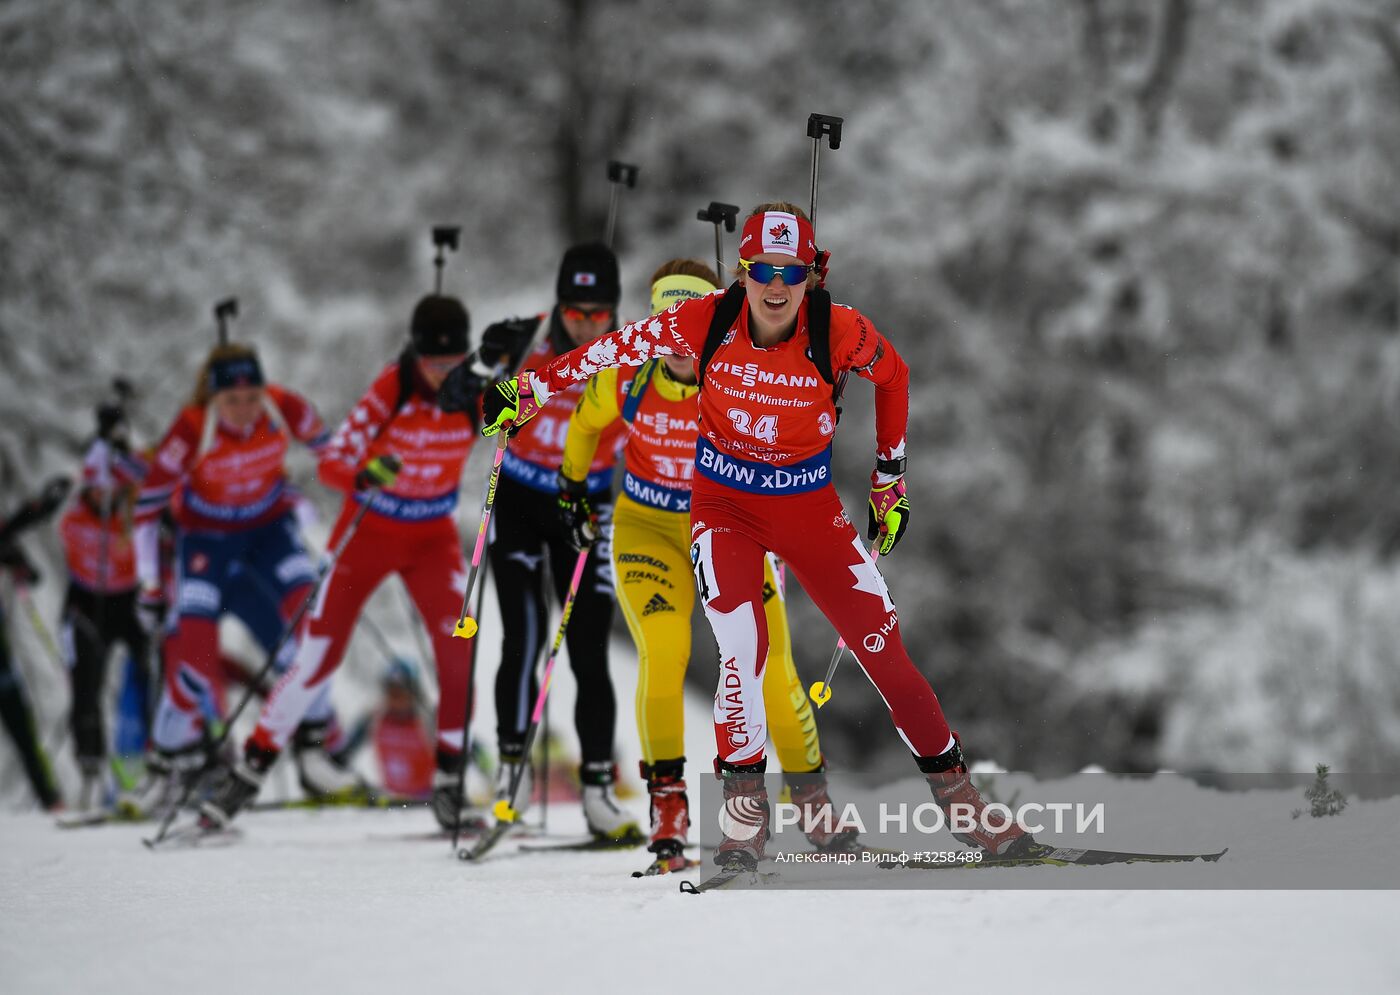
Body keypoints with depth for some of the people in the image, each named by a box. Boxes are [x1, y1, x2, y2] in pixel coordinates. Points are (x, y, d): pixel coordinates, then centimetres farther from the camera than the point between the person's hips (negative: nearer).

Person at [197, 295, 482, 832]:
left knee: (458, 644, -17)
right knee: (318, 652, -4)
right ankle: (252, 765, 9)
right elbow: (330, 462, -25)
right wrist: (365, 475, -44)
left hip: (432, 536, 2)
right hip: (369, 530, -2)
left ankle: (449, 773, -4)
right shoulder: (391, 390, -22)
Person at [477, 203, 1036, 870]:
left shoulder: (840, 333, -19)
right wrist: (530, 389, 0)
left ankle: (955, 792, 9)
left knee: (882, 644, -4)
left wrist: (889, 480, 9)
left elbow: (892, 375, 2)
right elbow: (616, 348, -5)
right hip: (724, 501, 0)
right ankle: (743, 802, -6)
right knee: (742, 645, -21)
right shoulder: (707, 321, -19)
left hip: (809, 504, 1)